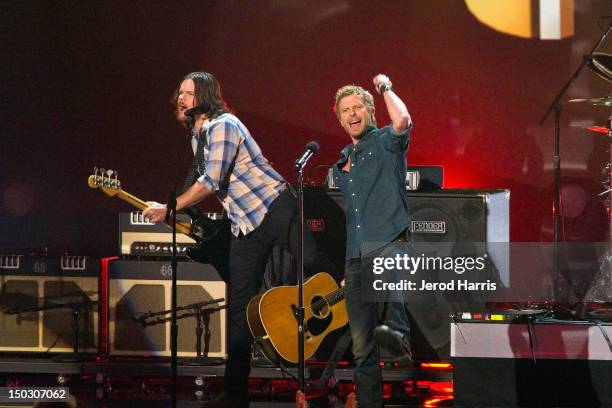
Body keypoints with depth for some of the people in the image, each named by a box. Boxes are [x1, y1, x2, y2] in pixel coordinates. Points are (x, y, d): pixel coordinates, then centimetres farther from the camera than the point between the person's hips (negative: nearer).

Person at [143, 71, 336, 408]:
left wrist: (168, 210, -14)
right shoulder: (197, 136, 14)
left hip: (274, 207, -8)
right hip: (245, 226, 8)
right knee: (239, 306, 4)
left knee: (315, 264, -18)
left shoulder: (223, 126, -14)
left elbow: (212, 182, -20)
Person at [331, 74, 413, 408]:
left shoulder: (385, 142, 6)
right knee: (361, 344, 3)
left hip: (387, 242, -6)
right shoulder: (342, 161, 23)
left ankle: (396, 329, -60)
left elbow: (402, 120, -18)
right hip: (354, 256, 6)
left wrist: (385, 87, -2)